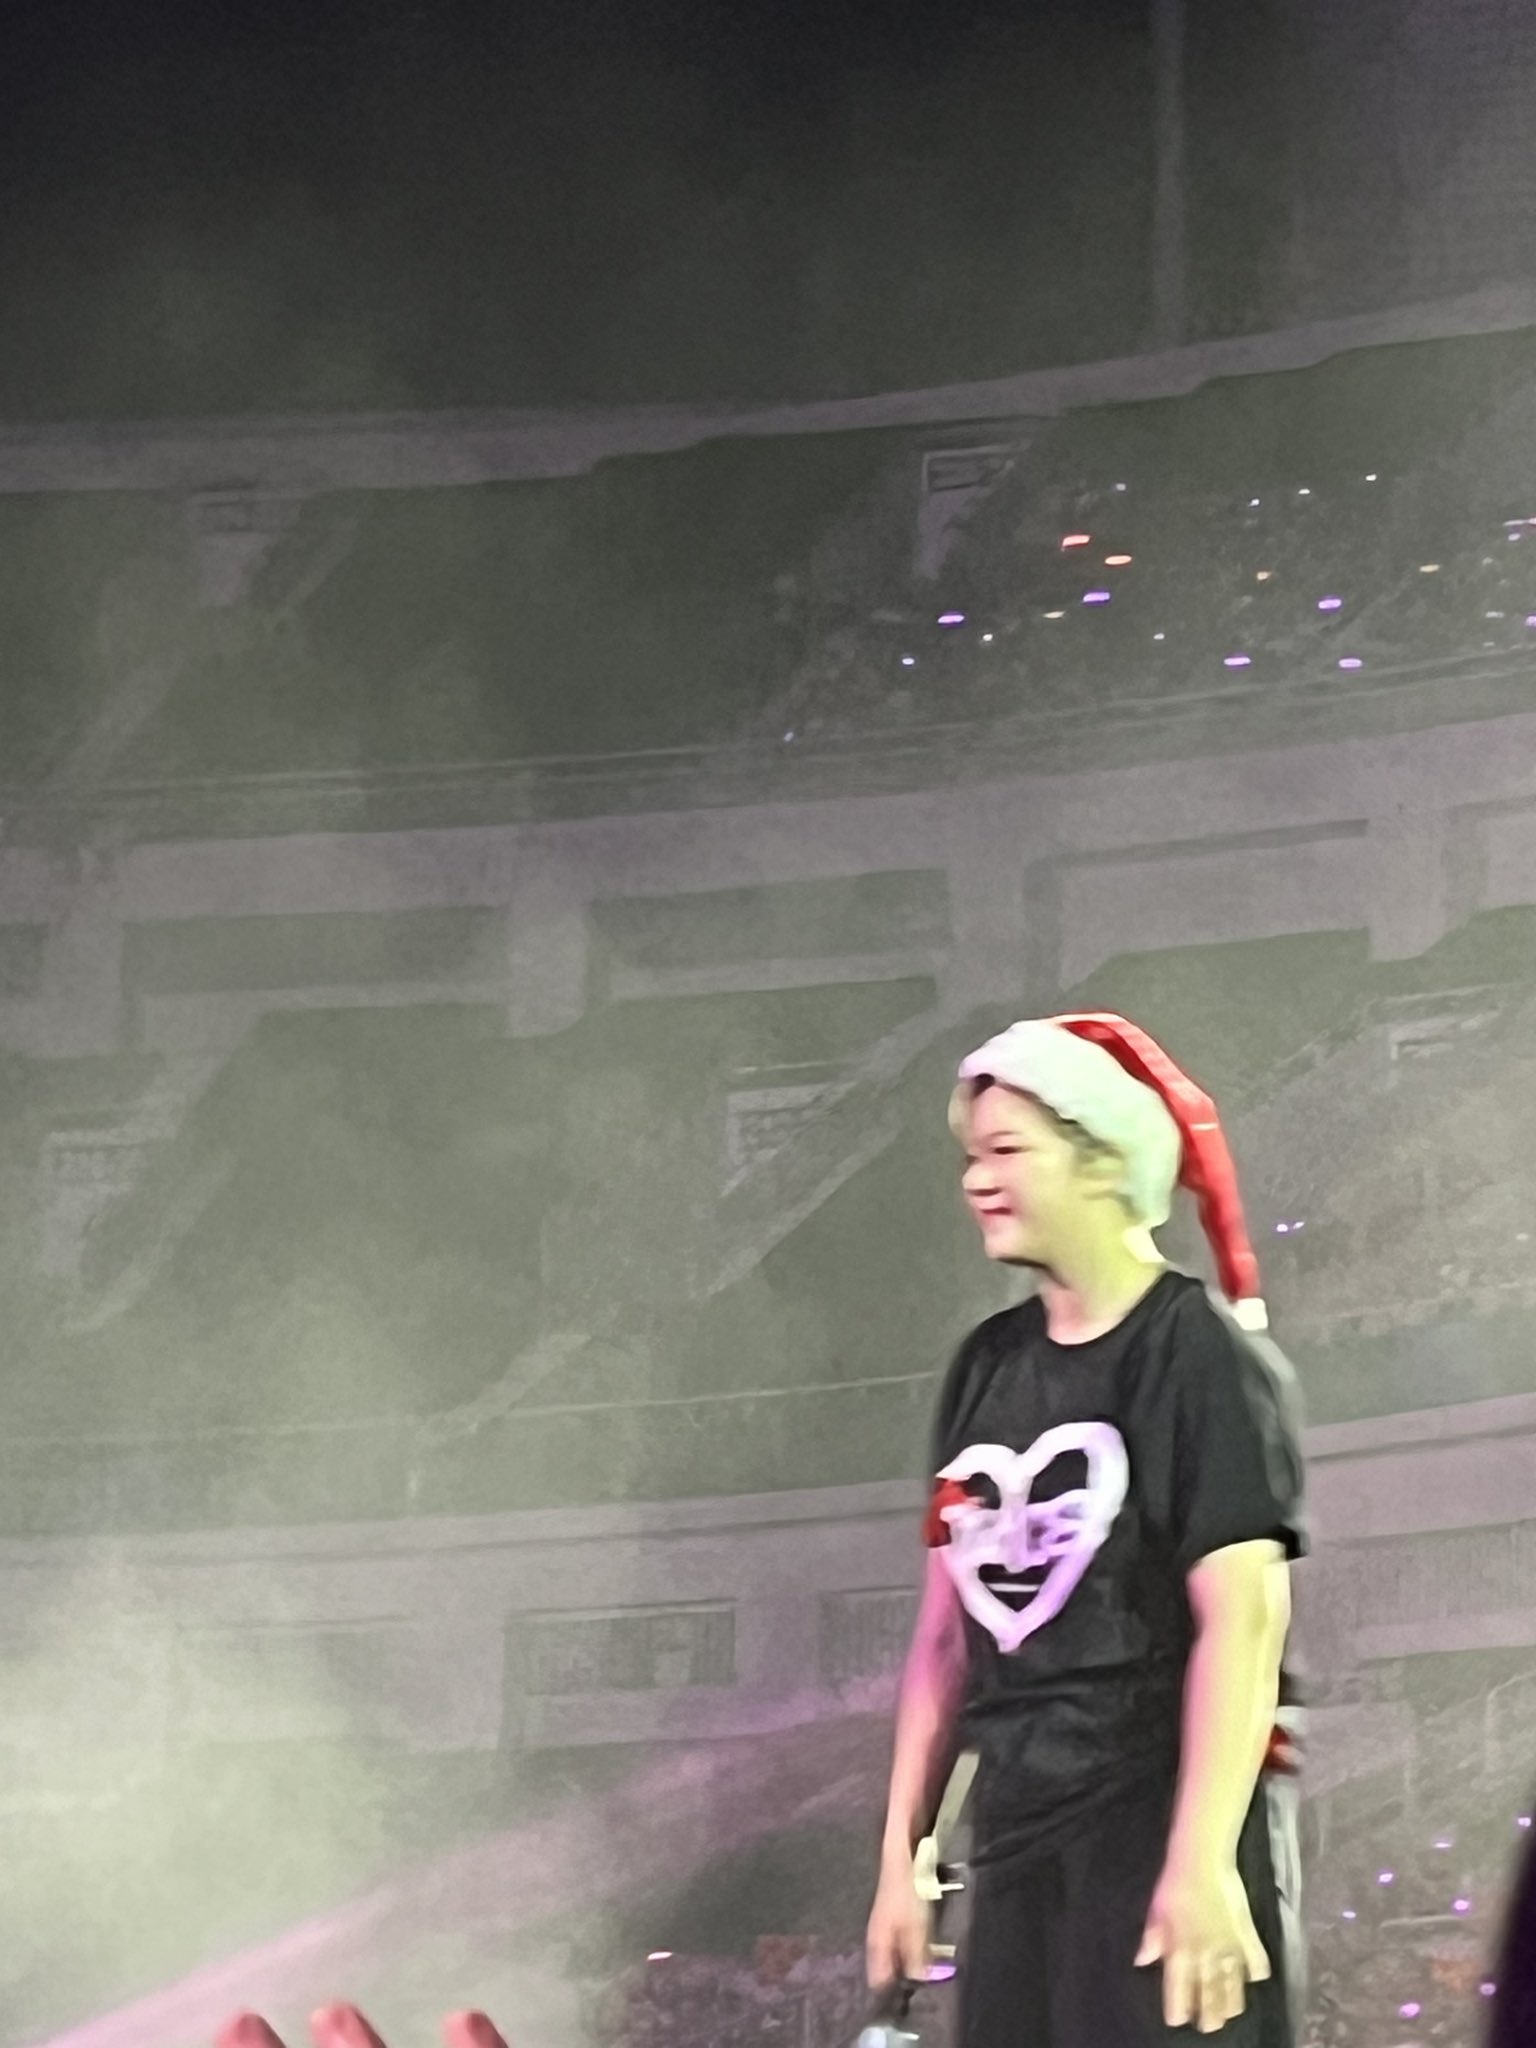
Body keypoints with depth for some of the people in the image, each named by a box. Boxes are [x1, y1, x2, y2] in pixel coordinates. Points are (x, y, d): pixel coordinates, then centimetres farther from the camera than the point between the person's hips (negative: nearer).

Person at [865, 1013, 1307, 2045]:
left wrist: (1202, 1861, -23)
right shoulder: (988, 1367, 13)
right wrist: (901, 1850, 14)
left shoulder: (1203, 1353, -6)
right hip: (1018, 1839, 7)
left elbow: (1243, 1618, -15)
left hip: (1166, 1819, -7)